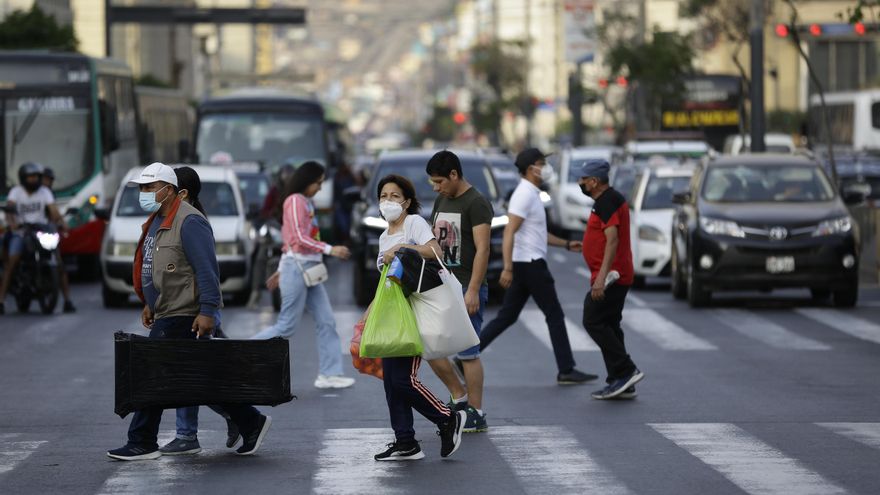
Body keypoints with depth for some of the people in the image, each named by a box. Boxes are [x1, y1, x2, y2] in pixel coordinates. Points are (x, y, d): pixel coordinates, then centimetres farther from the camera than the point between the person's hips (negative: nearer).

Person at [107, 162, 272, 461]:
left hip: (181, 318, -10)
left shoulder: (188, 222, -16)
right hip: (166, 314, 10)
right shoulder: (157, 221, 16)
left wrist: (207, 311, -25)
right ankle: (251, 423, 17)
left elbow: (207, 269, -20)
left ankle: (142, 444, 1)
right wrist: (150, 304, 23)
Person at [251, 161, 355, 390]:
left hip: (309, 268, 9)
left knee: (326, 321, 4)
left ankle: (329, 374, 5)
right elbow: (299, 238, -20)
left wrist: (281, 271, 23)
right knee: (287, 326, -6)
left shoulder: (306, 202, 17)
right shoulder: (295, 201, -11)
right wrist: (330, 250, -25)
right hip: (297, 267, -9)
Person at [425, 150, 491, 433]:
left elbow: (482, 249, -17)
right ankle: (459, 396, 18)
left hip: (466, 289, -8)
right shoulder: (441, 201, 14)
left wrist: (472, 291, -23)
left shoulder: (476, 204, -11)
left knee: (467, 353, -6)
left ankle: (476, 415, 1)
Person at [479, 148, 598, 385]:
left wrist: (566, 244, 24)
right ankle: (566, 371, 2)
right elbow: (510, 232, -23)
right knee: (555, 315, -2)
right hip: (531, 263, -10)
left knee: (507, 317, 9)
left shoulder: (531, 194, 16)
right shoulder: (525, 195, -16)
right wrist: (508, 268, -30)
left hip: (525, 265, 10)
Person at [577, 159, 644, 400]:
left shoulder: (606, 203, -16)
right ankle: (620, 383, 13)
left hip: (610, 275, -11)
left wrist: (602, 276, -32)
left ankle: (626, 371, -12)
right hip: (618, 275, 11)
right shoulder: (612, 199, 17)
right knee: (608, 326, 12)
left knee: (594, 322, -10)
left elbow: (612, 240, -26)